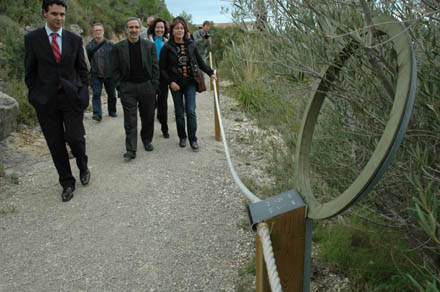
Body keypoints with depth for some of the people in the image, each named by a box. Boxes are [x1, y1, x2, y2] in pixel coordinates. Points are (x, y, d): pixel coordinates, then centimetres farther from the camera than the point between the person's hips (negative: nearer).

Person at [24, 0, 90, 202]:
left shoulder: (75, 39, 5)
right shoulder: (32, 39, 1)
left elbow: (82, 69, 10)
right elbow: (30, 72, 5)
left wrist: (83, 93, 4)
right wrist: (35, 96, 2)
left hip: (72, 97, 0)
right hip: (46, 101, 0)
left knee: (75, 138, -8)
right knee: (56, 145, 5)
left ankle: (83, 166, 25)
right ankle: (67, 183, 20)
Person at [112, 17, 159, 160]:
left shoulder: (150, 45, 4)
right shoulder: (118, 47, 2)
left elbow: (155, 67, 5)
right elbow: (116, 69, 4)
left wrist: (154, 85, -1)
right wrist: (119, 86, -3)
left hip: (147, 87, 1)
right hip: (127, 88, -1)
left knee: (148, 117, 11)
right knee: (130, 121, -3)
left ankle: (147, 140, 32)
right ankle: (131, 150, 0)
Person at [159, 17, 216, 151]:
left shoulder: (190, 45, 3)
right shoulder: (167, 47, -4)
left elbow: (200, 62, 14)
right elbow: (162, 68, -1)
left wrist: (210, 73, 6)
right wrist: (170, 82, -11)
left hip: (190, 82, 1)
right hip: (176, 84, -1)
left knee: (191, 111, -5)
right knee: (179, 112, 7)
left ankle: (193, 139, 4)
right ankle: (182, 137, 23)